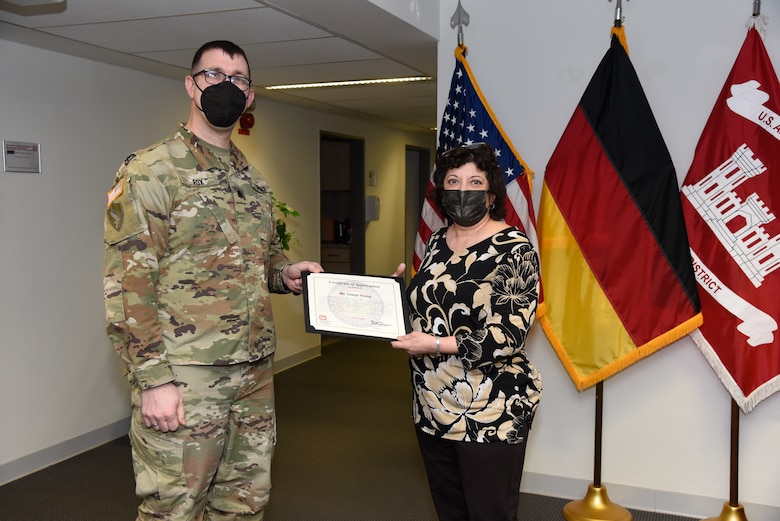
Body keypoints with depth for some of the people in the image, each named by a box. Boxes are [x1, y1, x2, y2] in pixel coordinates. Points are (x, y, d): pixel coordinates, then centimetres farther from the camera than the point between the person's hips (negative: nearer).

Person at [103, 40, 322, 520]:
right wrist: (152, 380, -18)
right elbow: (128, 284, -13)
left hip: (255, 372, 7)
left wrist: (284, 273, 3)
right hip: (184, 375, -6)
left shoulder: (254, 180, 14)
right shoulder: (151, 171, -7)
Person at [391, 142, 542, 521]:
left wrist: (436, 345, -22)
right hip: (433, 407, 7)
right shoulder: (436, 243, 8)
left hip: (490, 413, -6)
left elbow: (508, 336, -20)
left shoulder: (513, 249, -13)